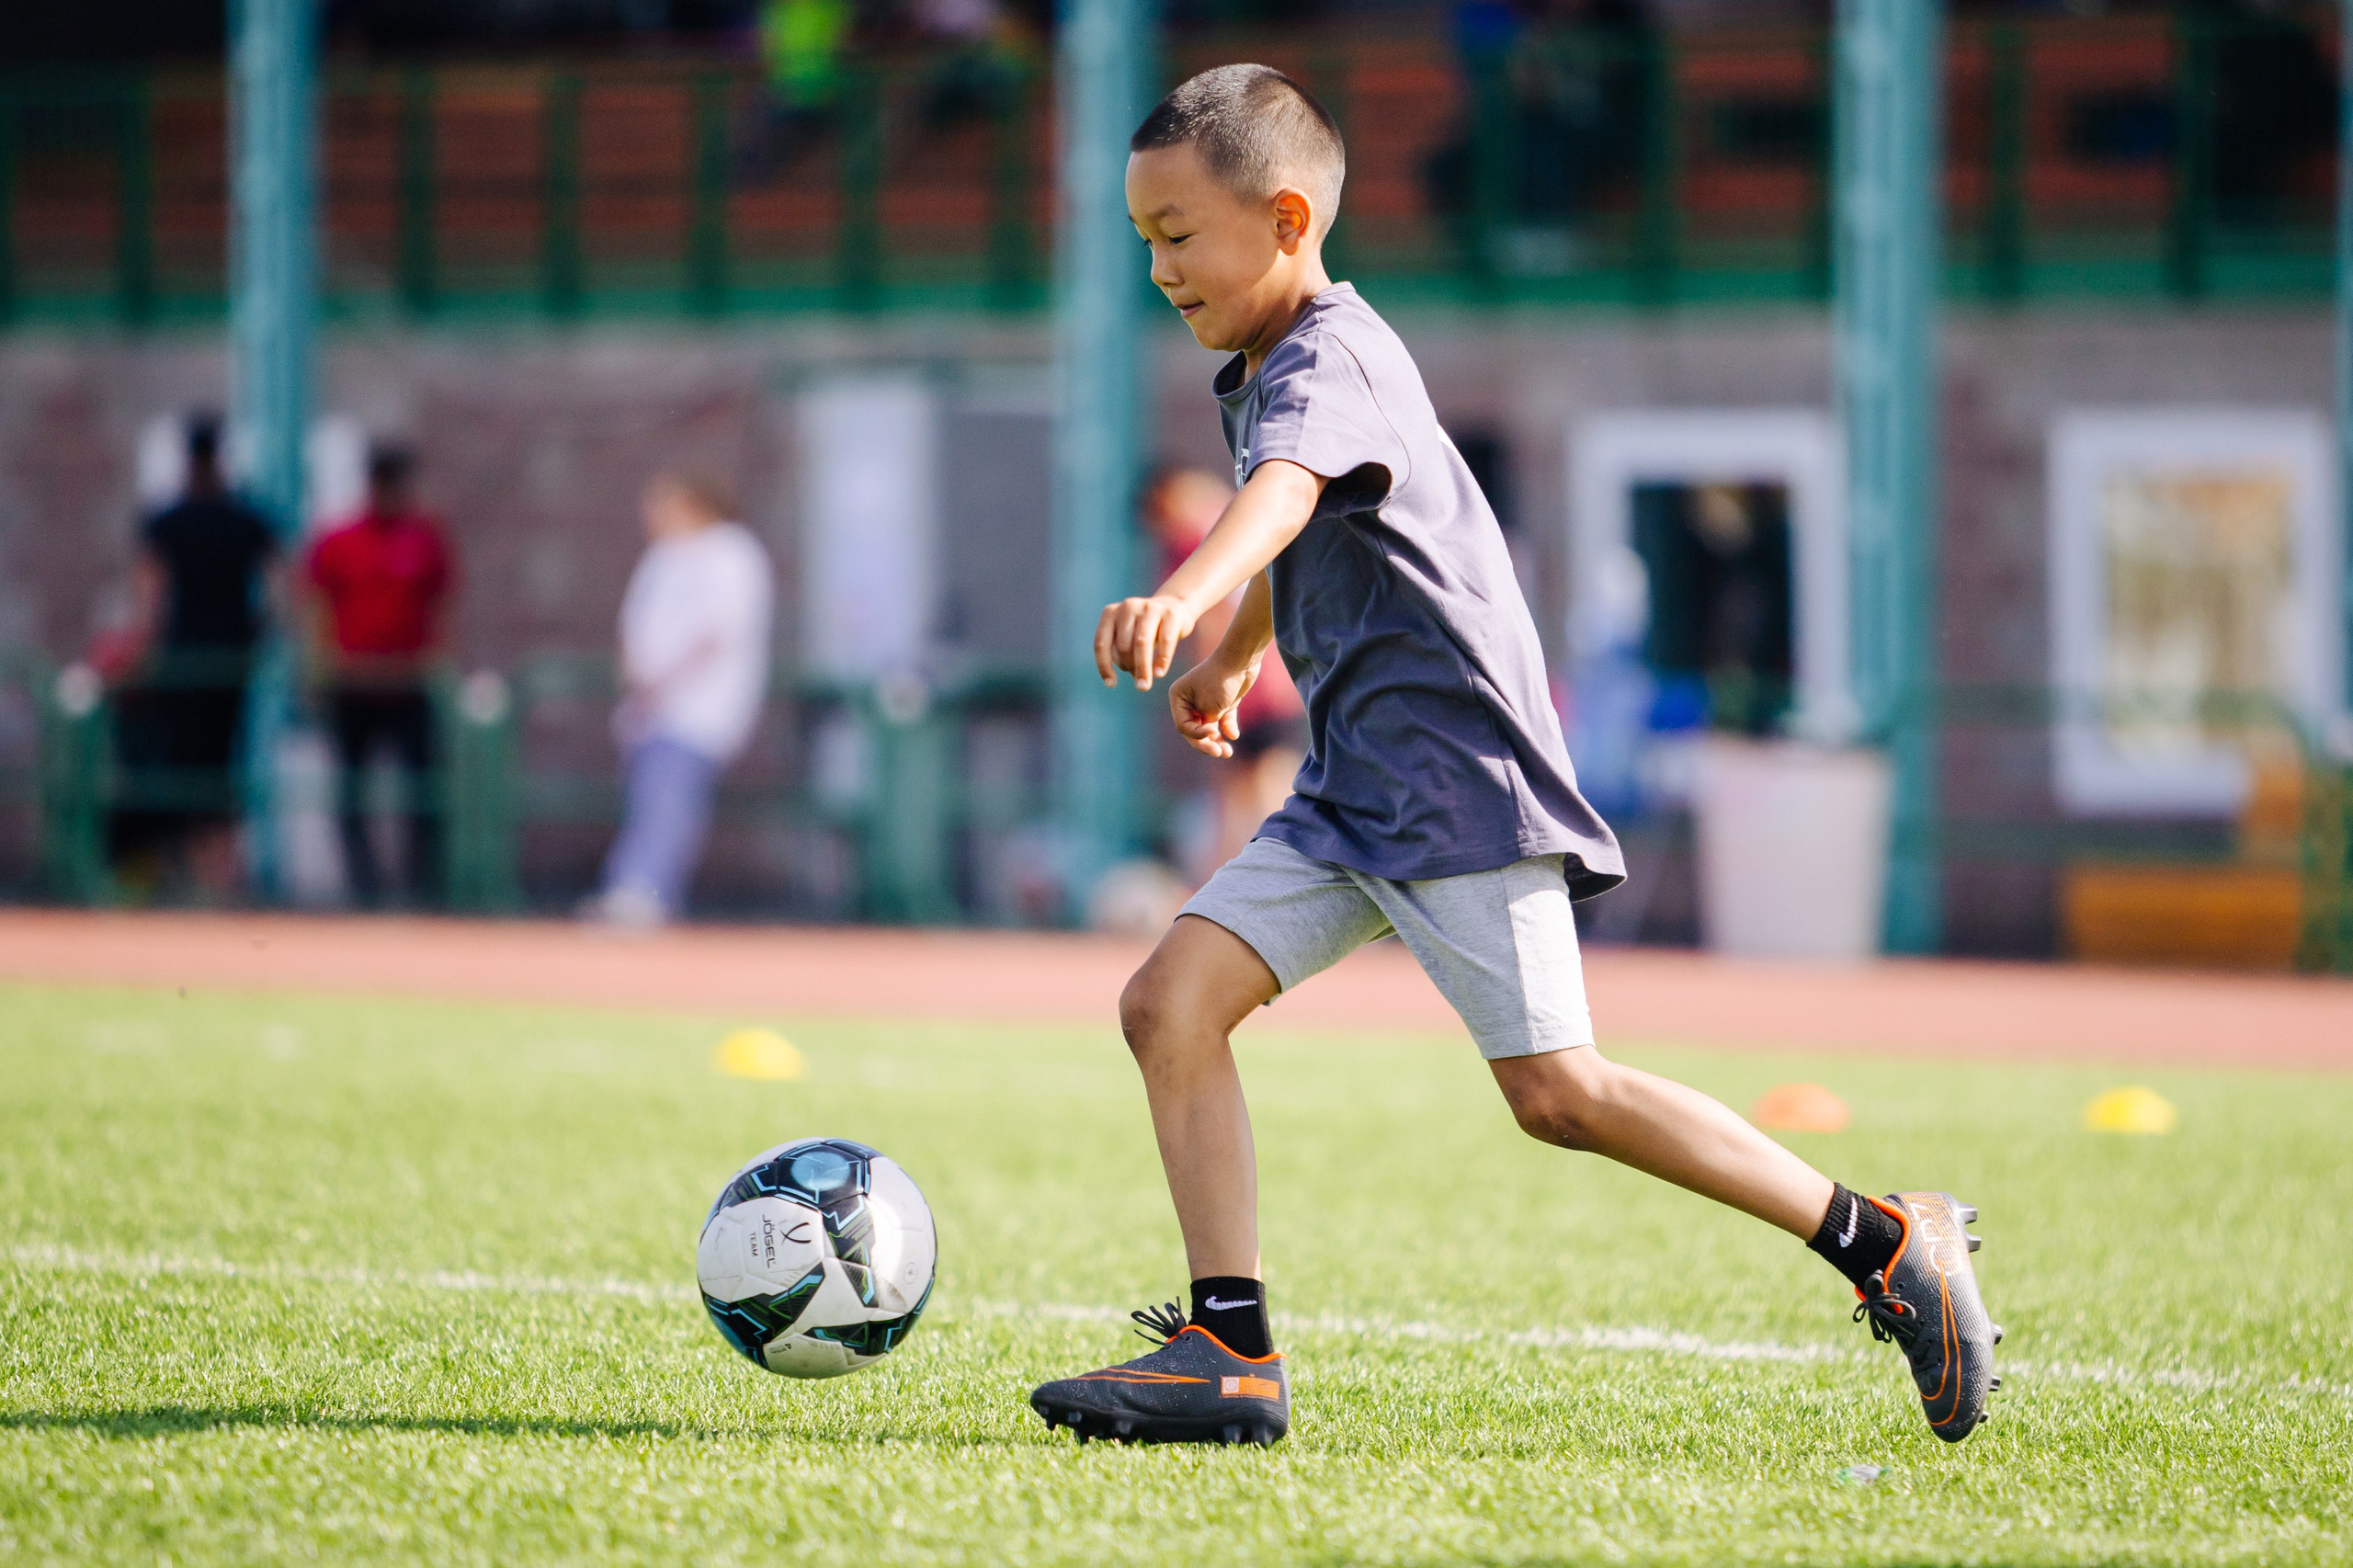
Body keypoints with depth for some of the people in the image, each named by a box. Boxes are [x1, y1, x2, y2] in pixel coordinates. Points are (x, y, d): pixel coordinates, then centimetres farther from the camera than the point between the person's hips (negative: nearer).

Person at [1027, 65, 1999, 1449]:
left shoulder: (1330, 363, -15)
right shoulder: (1268, 373, 16)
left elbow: (1286, 493, -39)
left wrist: (1184, 598, -58)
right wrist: (1236, 656, 54)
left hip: (1460, 770, -9)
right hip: (1354, 789, 9)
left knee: (1557, 1090, -12)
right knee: (1172, 1002, -4)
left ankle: (1888, 1245, 0)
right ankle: (1232, 1355, -4)